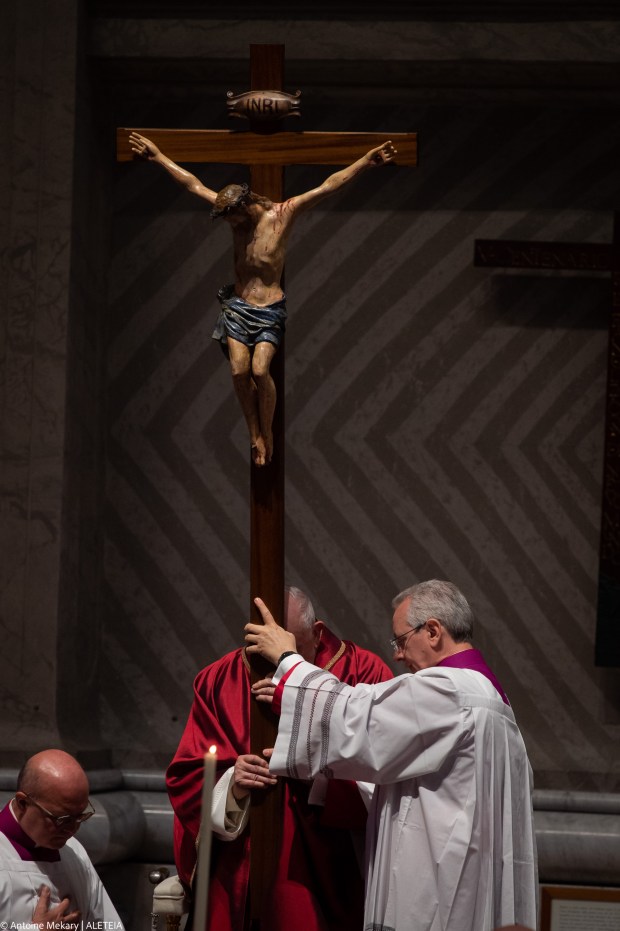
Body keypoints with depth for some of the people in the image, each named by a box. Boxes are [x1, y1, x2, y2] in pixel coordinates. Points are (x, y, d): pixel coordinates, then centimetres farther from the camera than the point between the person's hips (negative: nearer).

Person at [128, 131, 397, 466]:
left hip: (269, 309, -4)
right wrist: (157, 156, 13)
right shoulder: (235, 214, 2)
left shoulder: (283, 214, -9)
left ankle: (267, 432, -1)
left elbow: (329, 186, -15)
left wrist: (367, 162, -21)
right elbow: (193, 184, 9)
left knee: (260, 370, -19)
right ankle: (255, 435, 5)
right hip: (237, 306, 4)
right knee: (239, 371, -9)